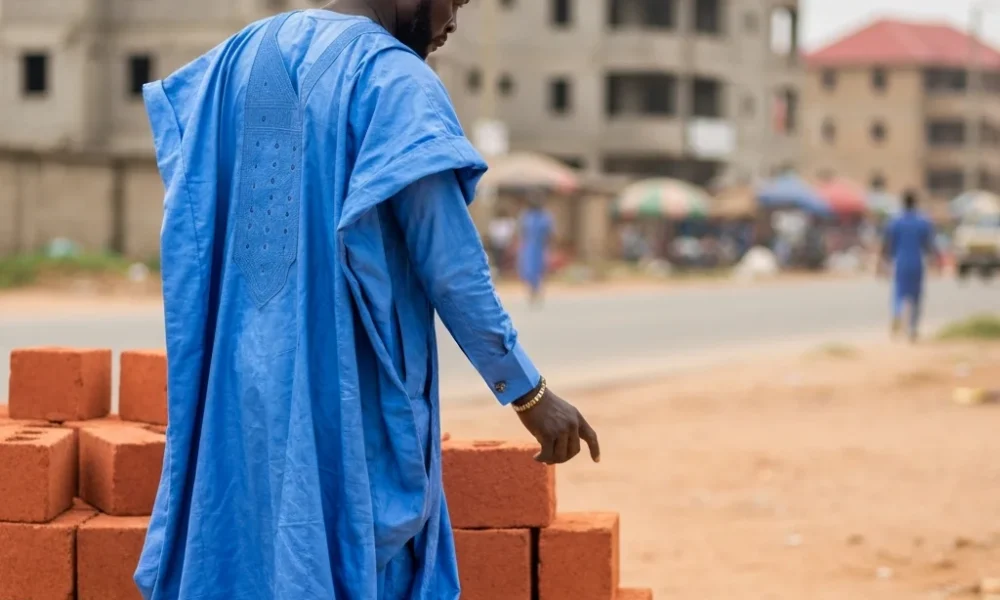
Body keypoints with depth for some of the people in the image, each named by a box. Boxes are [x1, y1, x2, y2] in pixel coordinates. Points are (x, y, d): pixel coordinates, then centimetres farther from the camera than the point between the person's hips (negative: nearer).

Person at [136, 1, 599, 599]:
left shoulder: (247, 54, 9)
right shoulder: (398, 81, -14)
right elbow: (452, 267, -16)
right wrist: (530, 393, -10)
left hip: (243, 380, 7)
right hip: (353, 392, -7)